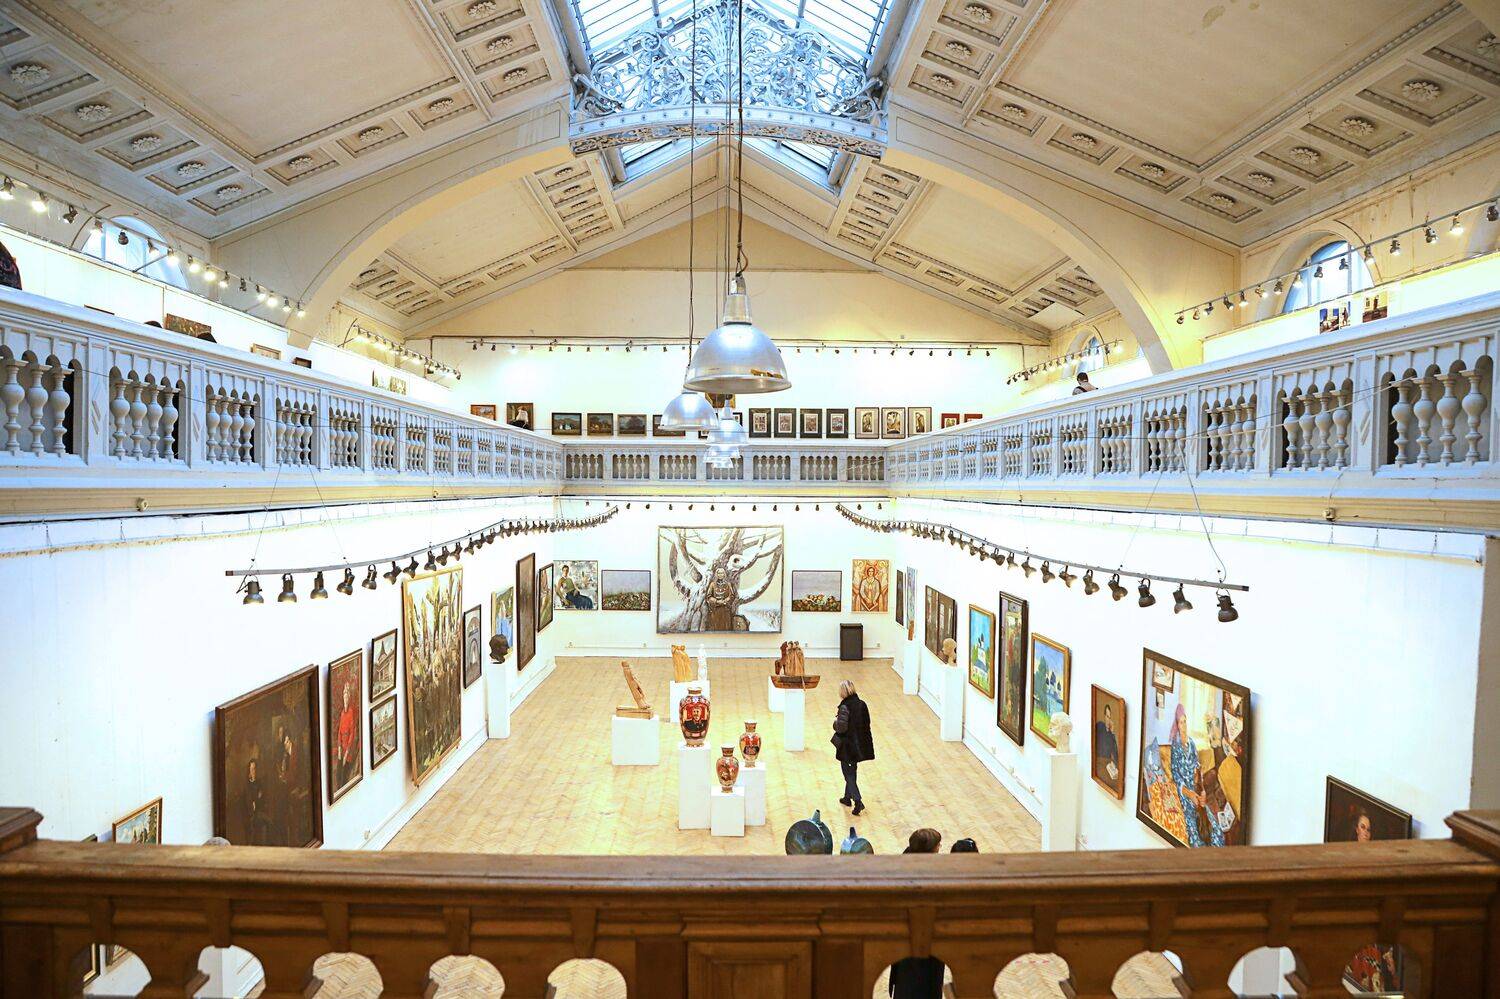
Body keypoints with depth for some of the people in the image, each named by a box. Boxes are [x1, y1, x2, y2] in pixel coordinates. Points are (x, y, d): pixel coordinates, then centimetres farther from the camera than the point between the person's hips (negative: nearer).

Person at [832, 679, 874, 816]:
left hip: (847, 746, -7)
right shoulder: (862, 704, 0)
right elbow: (866, 724, 6)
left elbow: (841, 727, -25)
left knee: (848, 774, 4)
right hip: (859, 745, 7)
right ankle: (848, 798, 35)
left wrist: (835, 722, -6)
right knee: (852, 772, 22)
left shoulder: (845, 707, -21)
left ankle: (858, 801, -6)